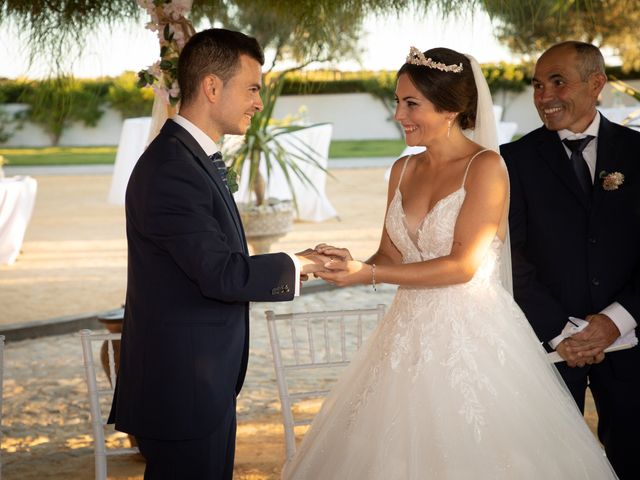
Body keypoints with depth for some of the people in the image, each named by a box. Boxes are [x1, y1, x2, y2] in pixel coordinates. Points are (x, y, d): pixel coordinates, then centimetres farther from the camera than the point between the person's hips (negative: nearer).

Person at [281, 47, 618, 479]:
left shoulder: (485, 167, -11)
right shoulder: (403, 170, 9)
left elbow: (463, 265, -17)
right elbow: (390, 255, 9)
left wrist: (366, 275, -21)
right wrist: (351, 266, -13)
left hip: (471, 338, -6)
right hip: (410, 338, 6)